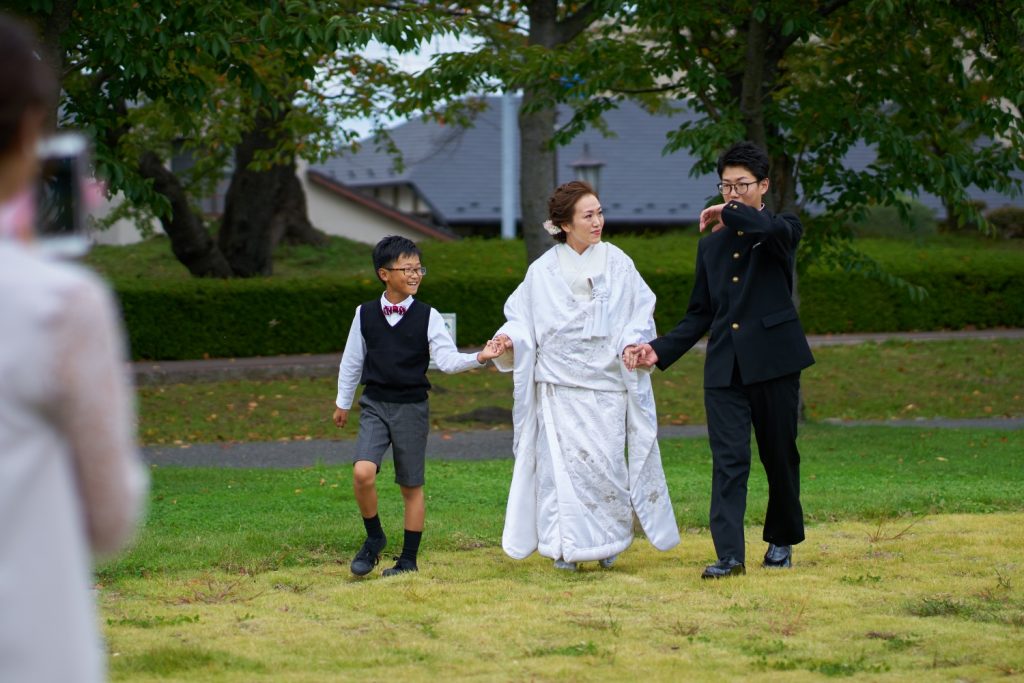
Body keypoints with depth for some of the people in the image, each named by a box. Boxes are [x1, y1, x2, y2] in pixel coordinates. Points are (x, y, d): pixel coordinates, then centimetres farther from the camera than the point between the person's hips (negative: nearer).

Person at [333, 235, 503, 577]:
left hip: (412, 408, 0)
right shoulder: (365, 314, 2)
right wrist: (343, 402, 21)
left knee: (411, 486, 5)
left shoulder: (428, 317, -3)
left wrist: (478, 358, -27)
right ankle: (374, 538, 5)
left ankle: (409, 560, 16)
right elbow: (352, 360, 13)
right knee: (362, 473, -19)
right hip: (375, 405, 1)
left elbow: (447, 359, -9)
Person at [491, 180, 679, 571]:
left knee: (605, 461, -5)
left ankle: (607, 542, 11)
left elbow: (640, 314, 6)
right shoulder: (543, 271, 5)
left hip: (606, 381, 0)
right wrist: (509, 339, -11)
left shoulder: (616, 263, 5)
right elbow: (523, 318, 9)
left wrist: (633, 342, -13)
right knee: (562, 460, -7)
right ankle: (566, 547, -2)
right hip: (558, 382, 0)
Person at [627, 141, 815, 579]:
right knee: (728, 460, -9)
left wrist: (727, 214, -9)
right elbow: (700, 314, 19)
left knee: (779, 456, 8)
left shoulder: (782, 230, 2)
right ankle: (729, 554, -15)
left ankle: (782, 540, 27)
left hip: (773, 361, -3)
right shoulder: (711, 246, 16)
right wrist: (659, 350, 6)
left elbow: (776, 230, -25)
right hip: (724, 367, 3)